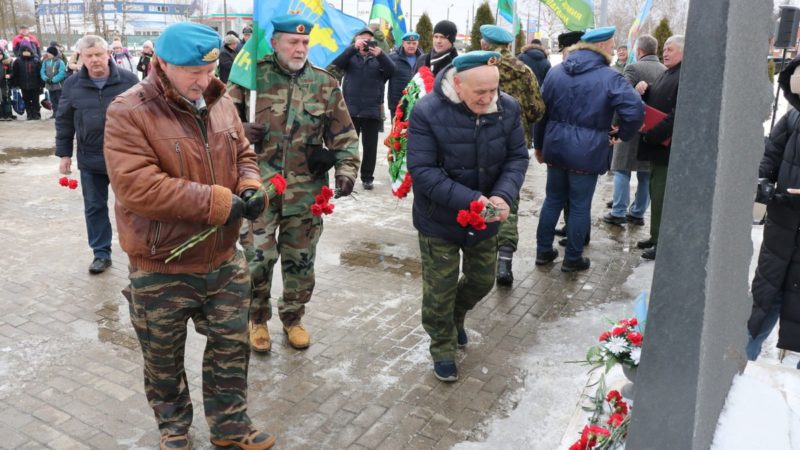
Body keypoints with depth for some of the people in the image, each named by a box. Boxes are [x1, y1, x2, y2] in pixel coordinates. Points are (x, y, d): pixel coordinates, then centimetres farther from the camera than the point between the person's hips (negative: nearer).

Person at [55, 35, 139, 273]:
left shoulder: (128, 80, -5)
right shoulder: (72, 84, 1)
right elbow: (63, 121, 8)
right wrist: (64, 153, 7)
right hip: (90, 159, 3)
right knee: (94, 207, 10)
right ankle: (101, 253, 23)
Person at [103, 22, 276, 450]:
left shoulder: (221, 103, 1)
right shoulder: (128, 112, -18)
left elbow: (243, 154, 13)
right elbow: (136, 187, -28)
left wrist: (250, 187, -11)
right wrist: (218, 202, -27)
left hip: (223, 261, 5)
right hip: (160, 271, -4)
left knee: (231, 348, 16)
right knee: (164, 360, 17)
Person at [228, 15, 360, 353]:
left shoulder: (325, 84, 3)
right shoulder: (252, 76, -1)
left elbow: (344, 135, 6)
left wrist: (347, 170, -9)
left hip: (306, 190, 2)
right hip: (259, 186, -1)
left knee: (300, 259, 12)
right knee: (258, 257, -1)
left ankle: (293, 316, 34)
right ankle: (258, 318, 25)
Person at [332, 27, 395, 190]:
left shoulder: (378, 59, 9)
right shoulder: (350, 57, 9)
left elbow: (392, 70, -9)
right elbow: (336, 64, -10)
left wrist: (380, 54, -26)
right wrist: (353, 48, -21)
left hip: (372, 111, 0)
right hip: (351, 109, 0)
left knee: (370, 147, 6)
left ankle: (367, 178, 17)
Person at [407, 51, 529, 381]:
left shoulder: (508, 109, -11)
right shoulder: (427, 112, -23)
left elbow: (517, 157, -6)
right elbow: (423, 170, -25)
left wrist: (503, 195, -26)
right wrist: (469, 200, -33)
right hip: (439, 219, -4)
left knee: (482, 280, 19)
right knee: (440, 288, 7)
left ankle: (455, 317, 51)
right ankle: (442, 346, 33)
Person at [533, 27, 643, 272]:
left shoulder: (555, 72, 6)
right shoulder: (610, 77, -11)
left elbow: (541, 111, 10)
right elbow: (635, 110, -23)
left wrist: (539, 145, 19)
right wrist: (621, 133, -4)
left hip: (555, 148, 5)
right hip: (586, 153, -5)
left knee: (553, 199, 17)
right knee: (580, 206, 7)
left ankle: (543, 250, 25)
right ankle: (572, 258, 18)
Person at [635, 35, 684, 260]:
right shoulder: (666, 74, 16)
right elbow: (654, 103, 21)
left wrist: (652, 135, -22)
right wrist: (643, 91, 1)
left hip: (668, 147, -9)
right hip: (657, 143, 9)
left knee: (662, 197, -4)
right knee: (657, 194, 16)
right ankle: (657, 237, 27)